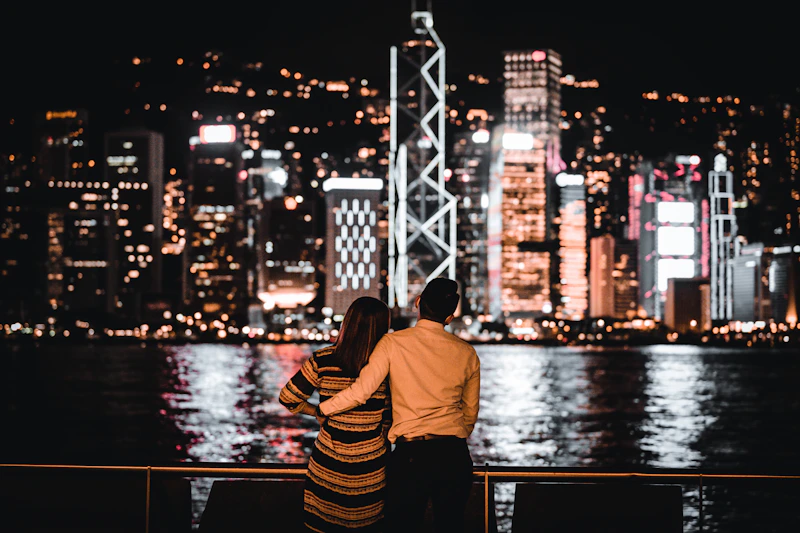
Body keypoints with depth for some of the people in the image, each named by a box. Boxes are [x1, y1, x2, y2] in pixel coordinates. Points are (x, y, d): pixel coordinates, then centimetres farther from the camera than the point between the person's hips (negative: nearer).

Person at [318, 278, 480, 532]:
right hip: (455, 454, 3)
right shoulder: (466, 353, 5)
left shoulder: (393, 343, -4)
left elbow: (361, 391, -9)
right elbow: (470, 413, 13)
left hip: (410, 454, -3)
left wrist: (321, 409, 5)